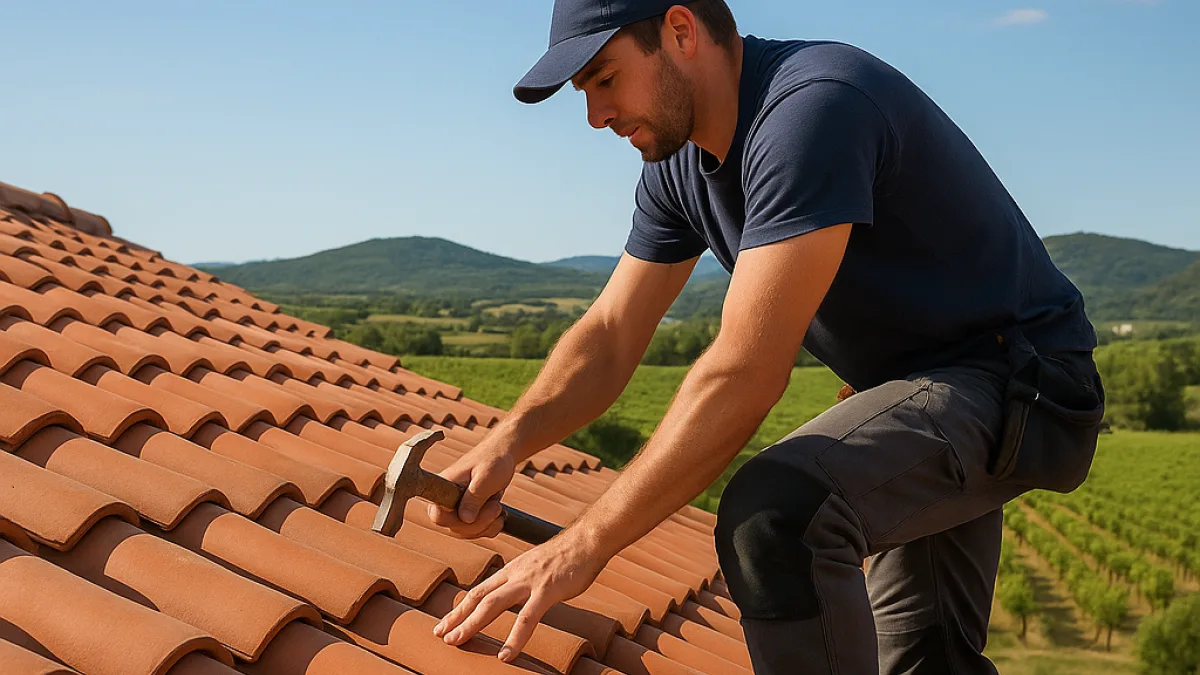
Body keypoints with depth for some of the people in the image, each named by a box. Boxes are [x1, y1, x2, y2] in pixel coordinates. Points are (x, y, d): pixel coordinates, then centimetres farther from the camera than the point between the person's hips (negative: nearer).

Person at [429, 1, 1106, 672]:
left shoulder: (813, 107, -28)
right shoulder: (678, 166, 1)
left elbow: (745, 373, -34)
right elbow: (610, 336, 1)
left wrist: (584, 544, -31)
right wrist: (508, 441, -18)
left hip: (1021, 387, -9)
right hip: (909, 385, 9)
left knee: (775, 512, -34)